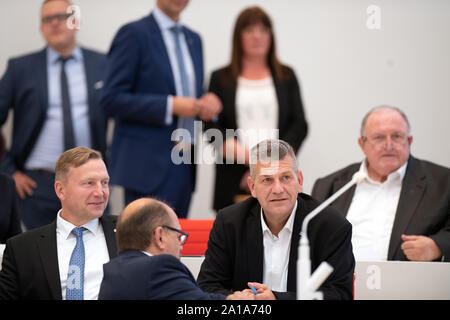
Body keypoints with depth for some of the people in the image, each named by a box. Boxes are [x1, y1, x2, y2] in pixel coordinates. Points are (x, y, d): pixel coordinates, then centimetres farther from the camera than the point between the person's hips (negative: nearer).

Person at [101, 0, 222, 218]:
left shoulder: (193, 40, 16)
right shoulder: (134, 34, -6)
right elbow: (112, 99, -12)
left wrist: (206, 106, 0)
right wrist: (170, 106, -18)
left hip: (185, 165, 7)